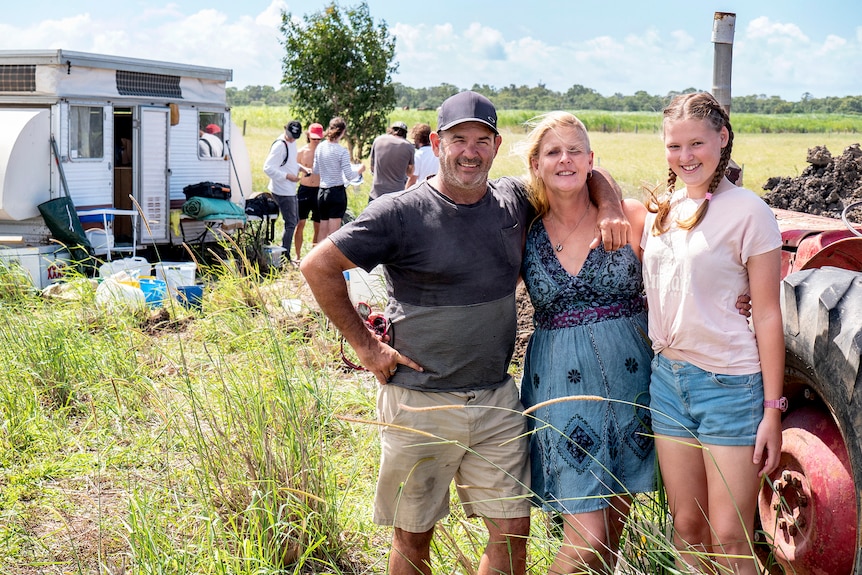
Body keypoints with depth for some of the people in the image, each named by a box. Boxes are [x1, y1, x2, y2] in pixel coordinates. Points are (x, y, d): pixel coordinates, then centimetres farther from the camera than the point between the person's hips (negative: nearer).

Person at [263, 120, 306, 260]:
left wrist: (300, 168, 7)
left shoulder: (292, 142, 9)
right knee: (290, 224, -7)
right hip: (283, 191, -10)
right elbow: (268, 168, -25)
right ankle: (284, 257, -1)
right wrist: (288, 176, -28)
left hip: (291, 190, 10)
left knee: (295, 221, 18)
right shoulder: (279, 146, -19)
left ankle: (284, 255, 26)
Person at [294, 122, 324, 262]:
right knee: (300, 224, -3)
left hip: (319, 191, 0)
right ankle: (298, 256, 5)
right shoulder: (302, 152, 2)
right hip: (304, 190, 0)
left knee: (318, 226, 4)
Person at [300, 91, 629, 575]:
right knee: (413, 536, 9)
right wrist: (365, 345, -7)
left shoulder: (514, 199, 4)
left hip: (498, 399, 4)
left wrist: (610, 206, -2)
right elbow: (318, 267, -9)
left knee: (513, 529, 5)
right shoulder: (401, 213, -9)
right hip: (420, 403, -3)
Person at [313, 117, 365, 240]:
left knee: (323, 230, 15)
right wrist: (359, 170, 4)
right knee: (333, 232, -1)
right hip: (337, 192, -6)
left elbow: (315, 171, 11)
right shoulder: (342, 151, -14)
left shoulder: (320, 147, 3)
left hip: (322, 192, 6)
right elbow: (349, 176, -15)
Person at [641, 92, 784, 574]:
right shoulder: (663, 209, 7)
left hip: (730, 384, -6)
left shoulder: (747, 210, -9)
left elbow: (768, 315, -9)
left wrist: (772, 409, -11)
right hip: (668, 376, 6)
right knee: (687, 527, 13)